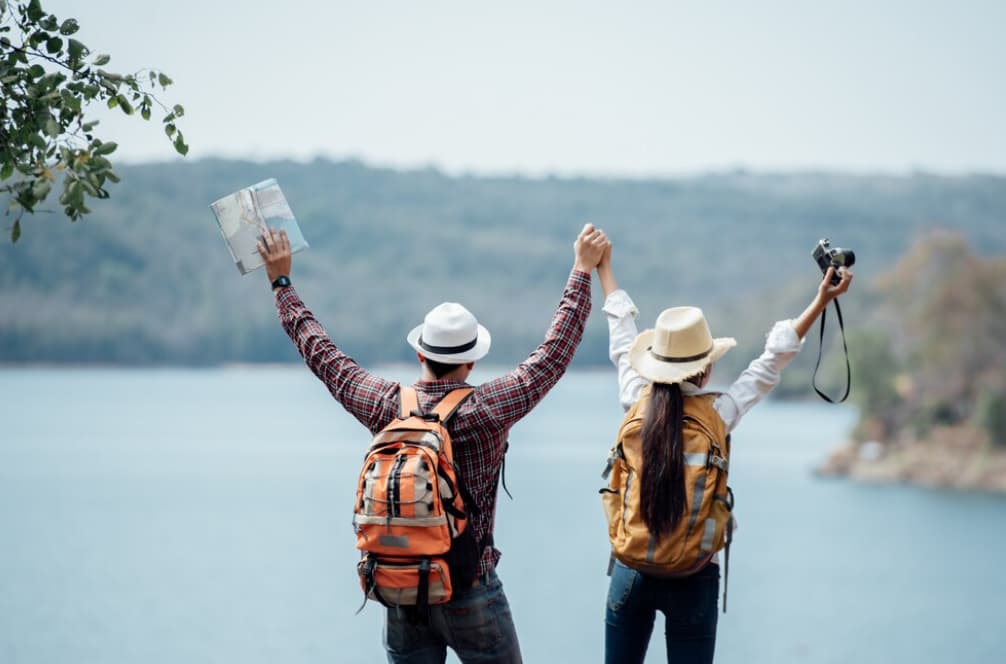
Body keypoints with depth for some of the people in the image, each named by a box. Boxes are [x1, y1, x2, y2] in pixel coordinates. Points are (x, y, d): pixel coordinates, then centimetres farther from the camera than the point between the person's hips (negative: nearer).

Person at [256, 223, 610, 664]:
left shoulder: (386, 406, -4)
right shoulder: (486, 411, -13)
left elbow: (322, 356, 8)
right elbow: (554, 354, -6)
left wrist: (281, 282, 20)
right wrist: (582, 270, 2)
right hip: (469, 590, -4)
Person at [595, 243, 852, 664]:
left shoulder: (637, 404, -4)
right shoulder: (718, 416, -10)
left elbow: (622, 339, 10)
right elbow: (772, 361, -3)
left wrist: (603, 266, 23)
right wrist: (822, 301, 3)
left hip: (631, 571, 2)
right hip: (693, 579, -2)